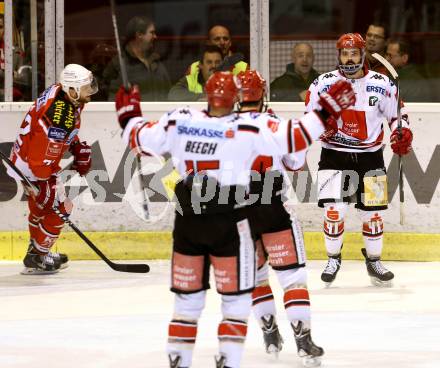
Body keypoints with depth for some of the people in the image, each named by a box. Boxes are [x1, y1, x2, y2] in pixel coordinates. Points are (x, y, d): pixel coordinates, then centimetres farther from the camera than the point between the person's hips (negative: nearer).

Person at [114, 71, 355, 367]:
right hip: (229, 226, -4)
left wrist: (129, 115, 29)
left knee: (188, 299, 15)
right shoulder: (248, 129, -10)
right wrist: (327, 110, -2)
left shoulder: (178, 122, -1)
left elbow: (142, 140, 10)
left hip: (187, 223, 4)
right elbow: (290, 140, -10)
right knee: (236, 300, 8)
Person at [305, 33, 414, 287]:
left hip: (370, 156, 1)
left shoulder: (382, 84, -1)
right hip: (334, 155, -1)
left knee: (373, 210, 4)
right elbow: (310, 117, 5)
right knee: (334, 209, -11)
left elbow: (397, 114, 8)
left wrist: (403, 133, -9)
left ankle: (374, 260, 23)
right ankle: (333, 258, 10)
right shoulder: (324, 83, -3)